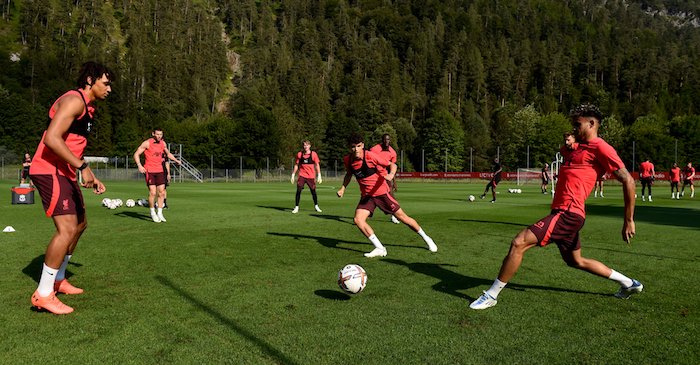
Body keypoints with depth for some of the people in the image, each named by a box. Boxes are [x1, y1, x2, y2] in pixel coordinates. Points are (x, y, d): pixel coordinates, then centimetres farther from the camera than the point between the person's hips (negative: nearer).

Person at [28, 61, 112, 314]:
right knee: (67, 228, -16)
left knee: (80, 223, 18)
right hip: (50, 170, -11)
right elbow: (52, 138, -26)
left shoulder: (86, 107, 19)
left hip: (64, 173, 11)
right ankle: (43, 294, -8)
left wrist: (92, 178, 22)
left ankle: (57, 280, 29)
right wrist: (82, 167, -27)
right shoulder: (74, 100, -13)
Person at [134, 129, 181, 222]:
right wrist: (139, 166, -20)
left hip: (160, 171, 5)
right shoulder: (147, 143, -8)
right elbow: (136, 154, -7)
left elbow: (168, 153, 26)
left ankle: (159, 213, 12)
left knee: (161, 192, 2)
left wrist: (176, 160, 14)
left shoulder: (163, 143, 8)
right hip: (149, 171, -5)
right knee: (152, 192, -9)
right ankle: (153, 213, 8)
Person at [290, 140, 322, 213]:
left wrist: (319, 176, -4)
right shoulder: (299, 154, 3)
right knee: (298, 191, -10)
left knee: (313, 191, 5)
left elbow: (317, 165, 2)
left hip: (310, 176, 0)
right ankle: (296, 207, -1)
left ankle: (316, 206, 27)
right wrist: (293, 175, 7)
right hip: (301, 175, 1)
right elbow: (296, 165, 10)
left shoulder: (314, 154, -1)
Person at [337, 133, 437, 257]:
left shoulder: (370, 156, -19)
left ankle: (426, 239, 24)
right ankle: (380, 249, -9)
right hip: (366, 195, 5)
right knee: (358, 220, -16)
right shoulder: (347, 160, -4)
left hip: (381, 192, -4)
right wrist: (342, 189, 4)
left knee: (402, 217, 2)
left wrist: (391, 174, -33)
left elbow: (392, 165, -12)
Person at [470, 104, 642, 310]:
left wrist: (629, 221, -11)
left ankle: (491, 295, -9)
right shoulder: (579, 148, 20)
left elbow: (627, 180, -10)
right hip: (564, 213, 11)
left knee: (518, 243, -17)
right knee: (575, 261, 25)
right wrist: (567, 146, 13)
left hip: (568, 214, -11)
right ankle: (629, 284, 38)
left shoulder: (600, 148, -7)